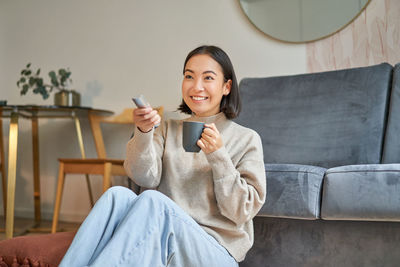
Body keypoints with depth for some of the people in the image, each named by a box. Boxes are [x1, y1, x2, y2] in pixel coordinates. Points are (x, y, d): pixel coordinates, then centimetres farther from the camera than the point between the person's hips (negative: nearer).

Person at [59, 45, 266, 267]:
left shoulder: (247, 140, 6)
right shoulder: (168, 130, 17)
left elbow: (243, 213, -2)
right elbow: (145, 177, -2)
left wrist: (218, 156, -13)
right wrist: (143, 133, -20)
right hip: (164, 243, 3)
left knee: (152, 200, -32)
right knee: (118, 195, -28)